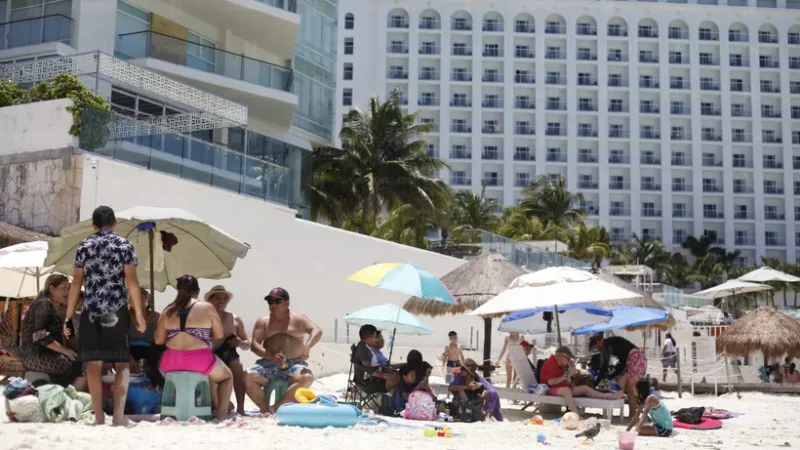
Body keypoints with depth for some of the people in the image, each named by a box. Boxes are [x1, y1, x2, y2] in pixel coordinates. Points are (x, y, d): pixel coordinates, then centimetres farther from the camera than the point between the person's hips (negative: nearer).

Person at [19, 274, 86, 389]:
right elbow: (39, 334, -20)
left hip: (46, 353, 9)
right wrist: (64, 350, -19)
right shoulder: (43, 304, -9)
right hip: (35, 355, -9)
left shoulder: (54, 307, 19)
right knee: (80, 365, -23)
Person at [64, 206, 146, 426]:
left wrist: (69, 316, 8)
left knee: (93, 364, 6)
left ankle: (99, 416, 7)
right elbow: (131, 281, -5)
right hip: (117, 311, -2)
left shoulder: (84, 246, 8)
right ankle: (118, 414, -7)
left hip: (90, 311, 2)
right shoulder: (124, 245, 2)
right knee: (122, 363, 4)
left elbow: (76, 283, 6)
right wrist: (138, 313, -5)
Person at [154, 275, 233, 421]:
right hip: (199, 361, -4)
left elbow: (158, 340, 9)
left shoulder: (168, 310, 9)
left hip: (170, 363, 4)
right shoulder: (207, 308, 0)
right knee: (227, 376, 24)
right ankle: (221, 412, 9)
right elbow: (219, 335, 5)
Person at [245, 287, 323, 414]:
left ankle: (276, 408, -29)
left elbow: (317, 331, -4)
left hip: (294, 364, -1)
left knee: (307, 378, -34)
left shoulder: (297, 318, 9)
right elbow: (254, 344, 3)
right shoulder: (263, 321, 14)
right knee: (247, 377, -27)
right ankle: (266, 410, -19)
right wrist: (270, 355, -18)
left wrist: (307, 347, -26)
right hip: (269, 364, 2)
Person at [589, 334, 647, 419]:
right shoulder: (613, 343, 23)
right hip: (639, 358, 9)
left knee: (630, 390, -6)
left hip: (635, 358, -9)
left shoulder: (607, 344, -4)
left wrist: (595, 383, -2)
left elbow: (604, 366, -8)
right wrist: (611, 376, 24)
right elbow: (623, 364, 25)